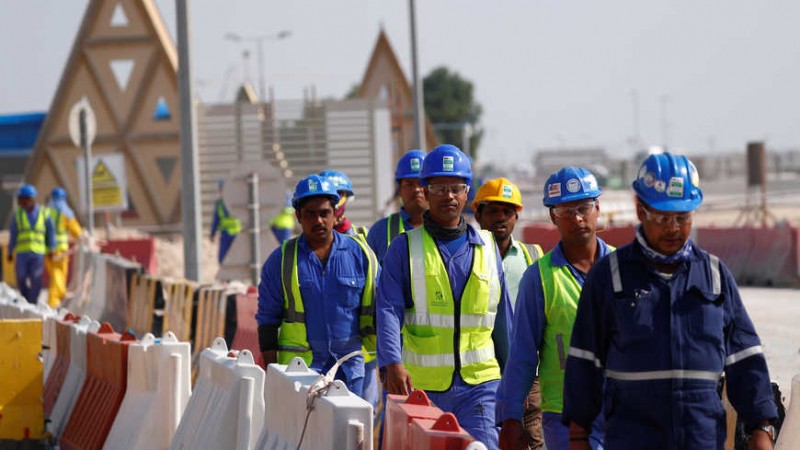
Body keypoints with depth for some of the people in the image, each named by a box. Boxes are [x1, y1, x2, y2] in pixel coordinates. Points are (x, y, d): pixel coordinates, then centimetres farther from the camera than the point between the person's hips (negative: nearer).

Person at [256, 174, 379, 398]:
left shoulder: (360, 254, 6)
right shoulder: (281, 261, 3)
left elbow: (375, 312, 12)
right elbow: (268, 320, 6)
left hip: (350, 368, 2)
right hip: (299, 368, -2)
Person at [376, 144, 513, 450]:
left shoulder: (487, 247, 11)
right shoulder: (405, 248, 3)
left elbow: (502, 317, 17)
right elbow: (388, 311, -8)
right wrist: (392, 364, -24)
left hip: (480, 382, 1)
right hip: (420, 385, -1)